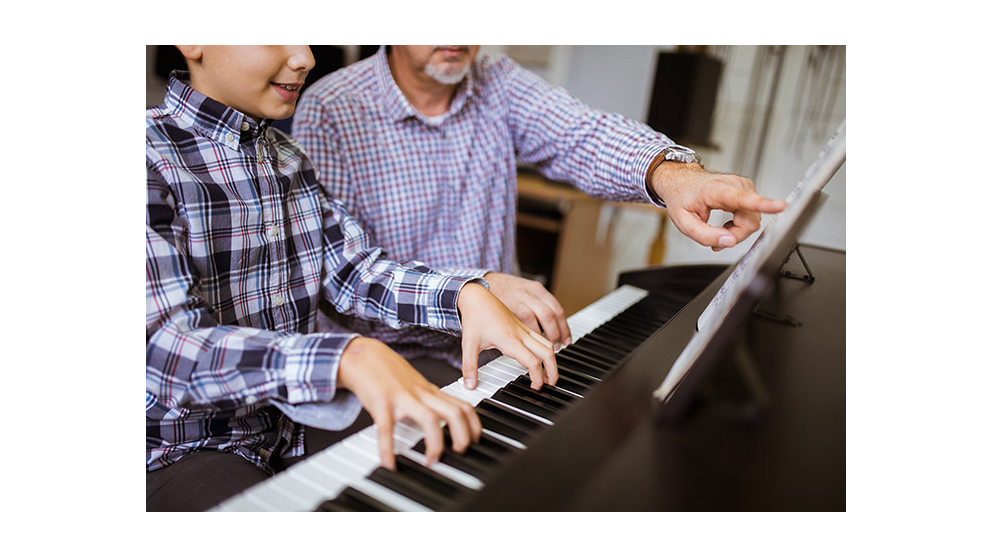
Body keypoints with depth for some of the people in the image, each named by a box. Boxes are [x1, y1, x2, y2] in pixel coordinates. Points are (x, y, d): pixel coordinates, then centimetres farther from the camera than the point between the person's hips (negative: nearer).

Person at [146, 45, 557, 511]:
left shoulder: (285, 156, 8)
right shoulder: (157, 158, -17)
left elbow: (352, 268, 2)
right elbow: (165, 346, -29)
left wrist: (464, 294, -17)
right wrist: (347, 358, -46)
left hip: (295, 426, 6)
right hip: (179, 451, -6)